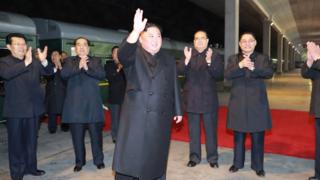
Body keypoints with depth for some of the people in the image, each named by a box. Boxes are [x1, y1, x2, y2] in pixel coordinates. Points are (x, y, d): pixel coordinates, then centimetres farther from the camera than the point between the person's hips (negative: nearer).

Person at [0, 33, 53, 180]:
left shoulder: (34, 61, 6)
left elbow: (49, 72, -4)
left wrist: (44, 62, -25)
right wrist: (25, 63, -35)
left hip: (33, 108, 4)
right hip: (15, 110, -4)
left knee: (31, 141, 16)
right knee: (16, 142, 7)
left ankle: (30, 167, 31)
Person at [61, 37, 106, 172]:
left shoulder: (96, 61, 10)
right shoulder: (69, 61, 9)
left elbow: (102, 75, -8)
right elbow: (63, 74, -10)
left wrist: (87, 68, -22)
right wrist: (78, 66, -23)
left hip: (92, 104, 0)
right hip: (75, 104, 1)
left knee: (96, 134, 7)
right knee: (77, 136, 9)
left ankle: (99, 160, 22)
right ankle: (79, 162, 25)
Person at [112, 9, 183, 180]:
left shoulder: (168, 60, 13)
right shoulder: (134, 55, 0)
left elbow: (174, 86, 14)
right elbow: (123, 54, -24)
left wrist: (177, 110, 13)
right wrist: (135, 31, -37)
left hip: (161, 116, 4)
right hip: (137, 115, -3)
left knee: (157, 157, 12)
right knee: (130, 158, -2)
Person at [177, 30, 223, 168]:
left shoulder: (215, 56, -2)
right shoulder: (188, 54, 4)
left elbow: (219, 76, -11)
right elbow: (179, 71, -8)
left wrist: (209, 62, -26)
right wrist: (186, 60, -26)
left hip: (208, 98, -2)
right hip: (192, 98, 2)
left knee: (210, 130, 8)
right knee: (193, 130, 12)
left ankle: (212, 158, 22)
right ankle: (194, 157, 25)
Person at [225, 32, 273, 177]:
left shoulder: (263, 58, 5)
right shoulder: (233, 59, 8)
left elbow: (269, 73, -13)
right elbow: (227, 75, -9)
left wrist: (253, 68, -30)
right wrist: (240, 65, -25)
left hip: (257, 102, -1)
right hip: (238, 103, 1)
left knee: (257, 137, 6)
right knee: (238, 136, 11)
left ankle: (258, 166, 20)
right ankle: (237, 163, 25)